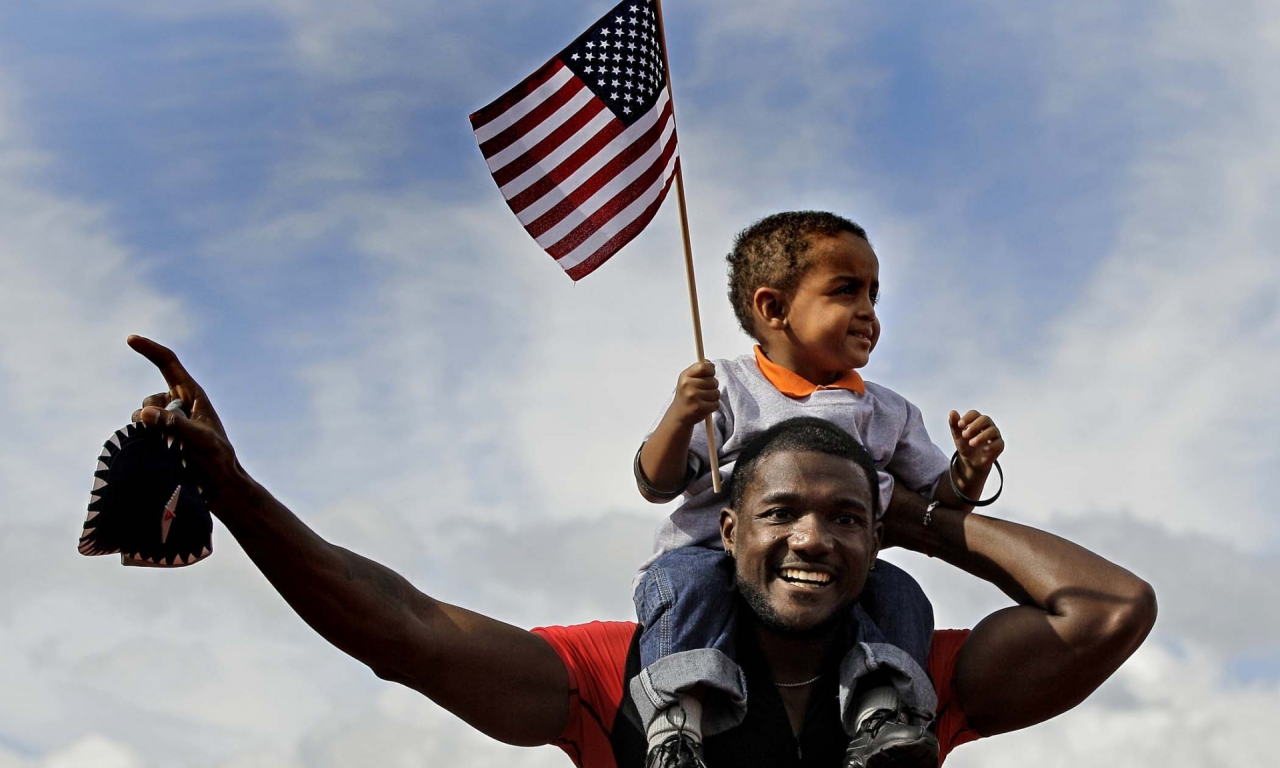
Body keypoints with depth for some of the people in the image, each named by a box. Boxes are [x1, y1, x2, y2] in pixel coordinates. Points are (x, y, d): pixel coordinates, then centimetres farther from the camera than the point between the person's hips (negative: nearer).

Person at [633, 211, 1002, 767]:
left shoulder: (888, 413, 18)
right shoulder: (725, 388, 5)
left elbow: (941, 502, 20)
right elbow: (655, 485, 1)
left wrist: (970, 468, -2)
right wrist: (679, 418, -18)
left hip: (830, 577, 3)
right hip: (712, 550, -3)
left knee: (895, 589, -22)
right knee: (687, 576, -33)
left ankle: (883, 715, -39)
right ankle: (678, 717, -44)